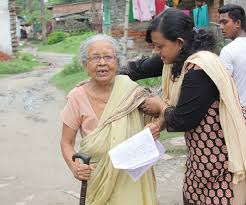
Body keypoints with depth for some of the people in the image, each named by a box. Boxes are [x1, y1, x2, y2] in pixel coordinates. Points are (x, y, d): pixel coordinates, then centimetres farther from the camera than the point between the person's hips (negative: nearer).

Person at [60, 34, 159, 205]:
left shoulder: (131, 92, -10)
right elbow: (67, 142, -3)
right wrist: (74, 167, -22)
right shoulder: (77, 97, -11)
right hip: (98, 180, -1)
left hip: (133, 178, 1)